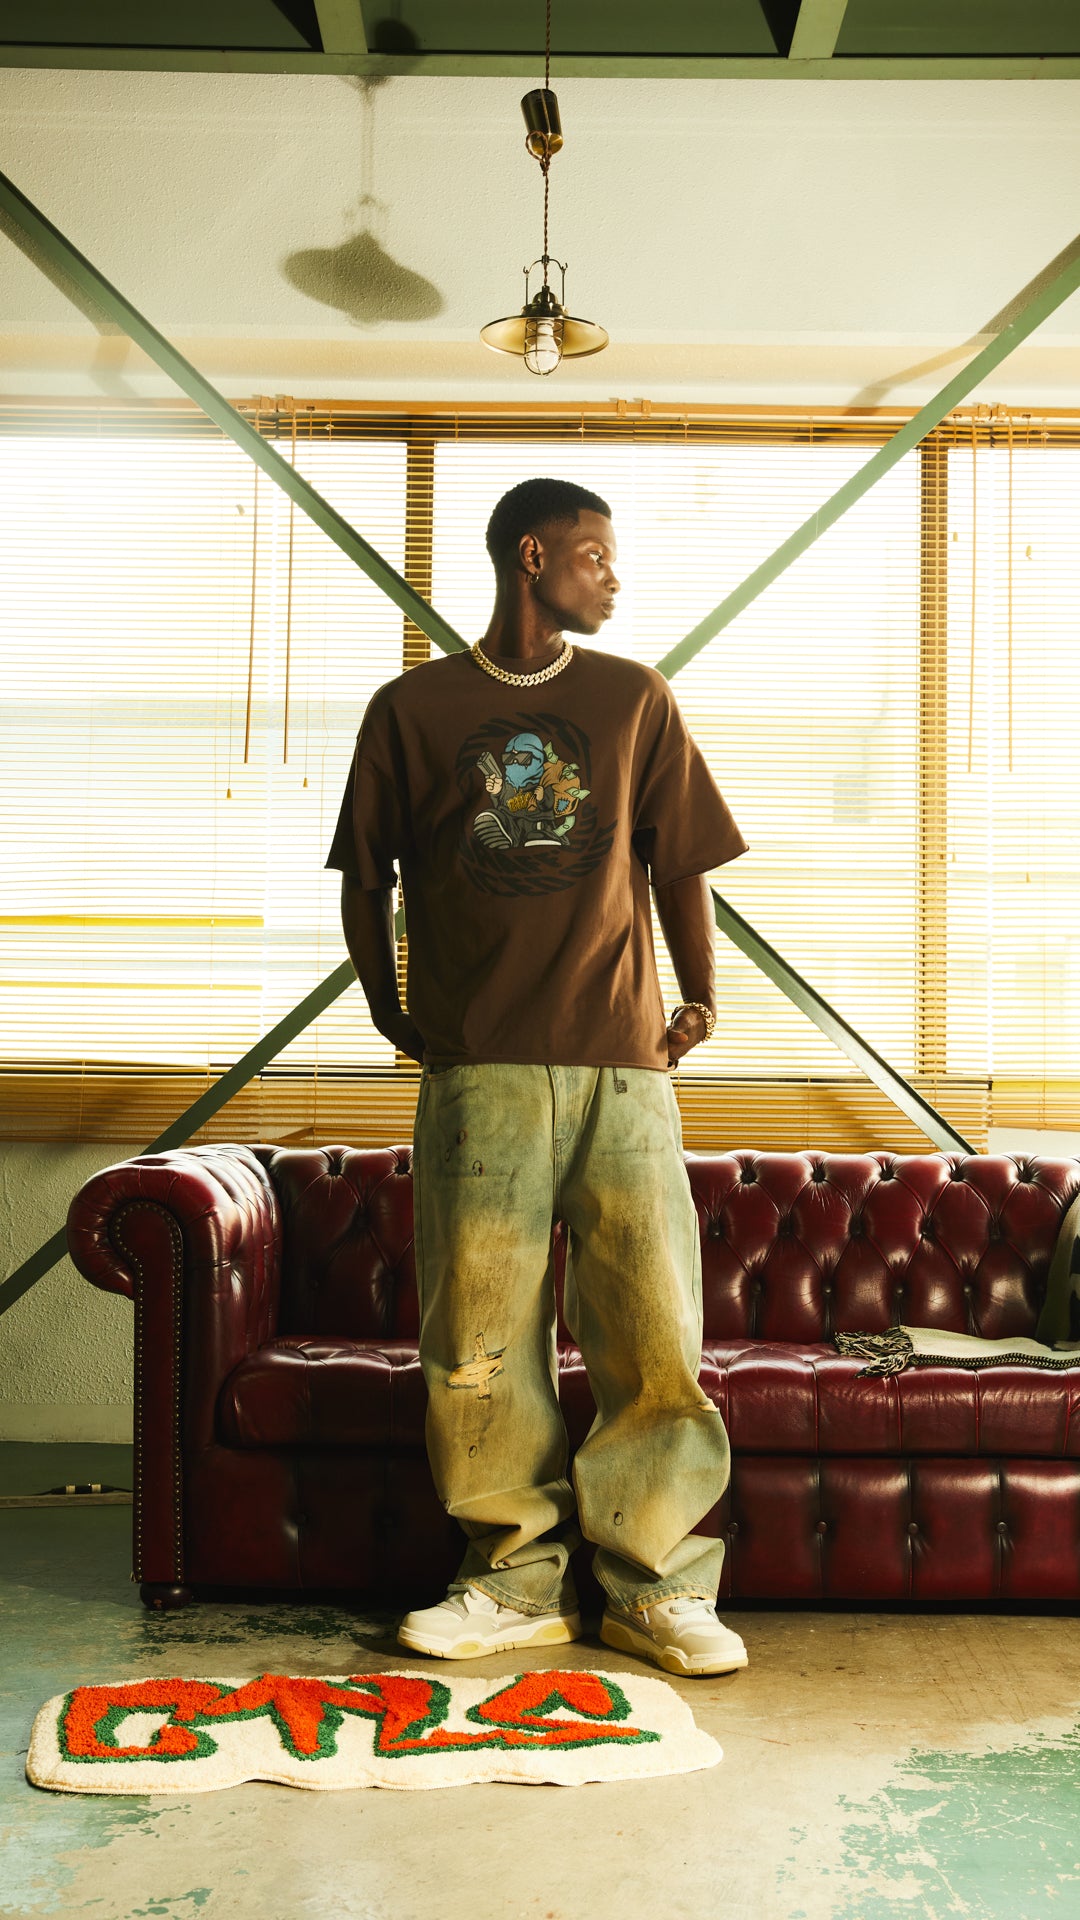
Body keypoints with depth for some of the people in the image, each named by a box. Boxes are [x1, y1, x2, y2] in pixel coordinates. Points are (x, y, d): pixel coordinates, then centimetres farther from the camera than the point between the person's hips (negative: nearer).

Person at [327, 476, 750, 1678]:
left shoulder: (636, 700, 12)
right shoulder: (410, 710, 8)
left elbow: (680, 866, 12)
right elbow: (364, 875, 13)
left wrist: (699, 1001, 2)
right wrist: (392, 1015, 6)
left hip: (621, 1065, 1)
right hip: (476, 1072, -1)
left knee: (655, 1332, -2)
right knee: (481, 1335, 1)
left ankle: (658, 1590, 12)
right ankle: (517, 1581, 16)